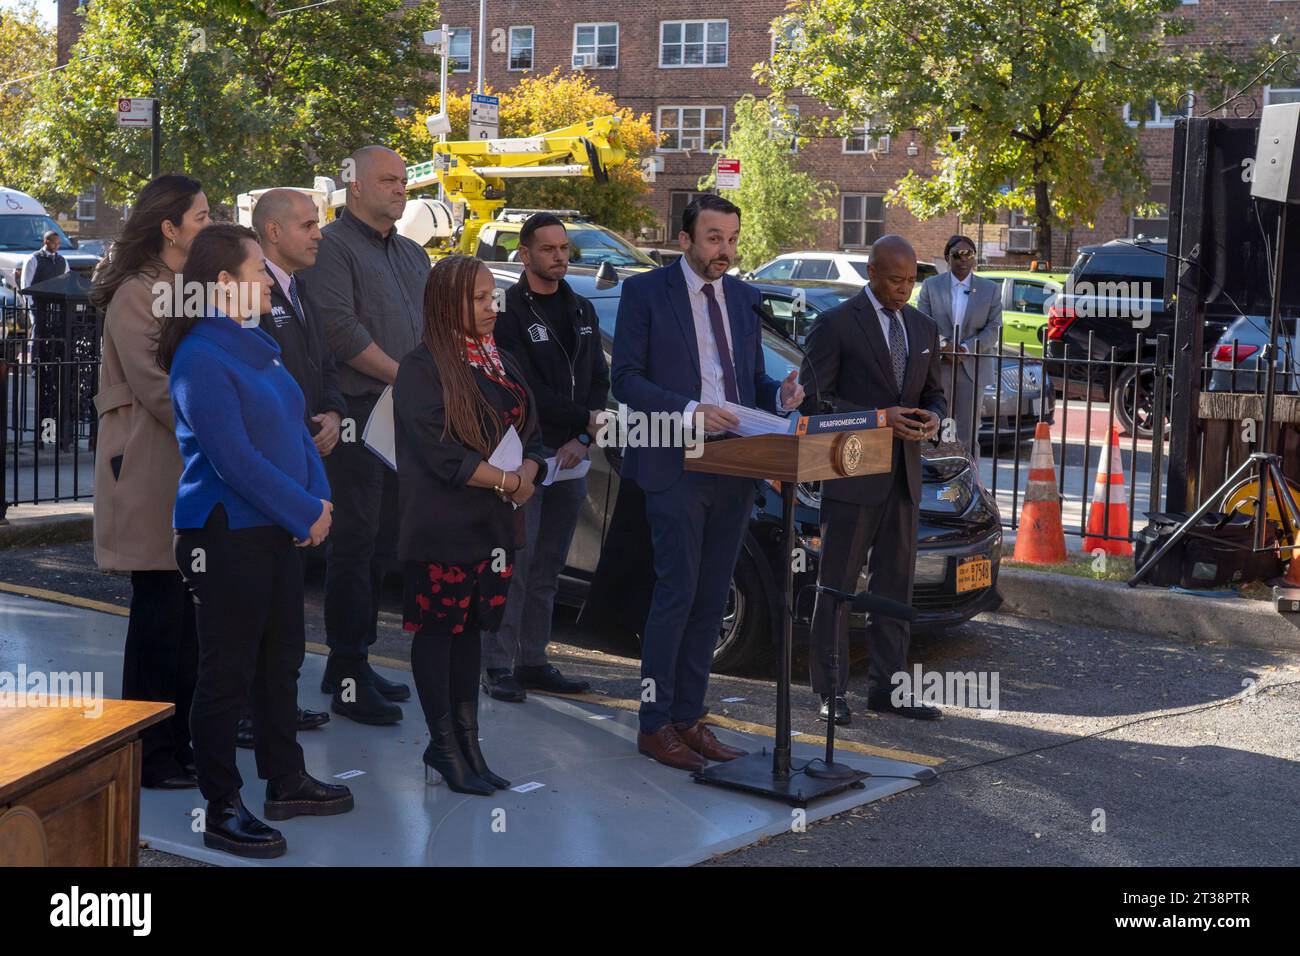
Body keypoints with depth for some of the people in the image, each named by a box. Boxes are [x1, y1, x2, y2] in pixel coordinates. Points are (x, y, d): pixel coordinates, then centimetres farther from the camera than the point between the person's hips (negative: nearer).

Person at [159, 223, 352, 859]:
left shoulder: (258, 345, 11)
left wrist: (318, 499, -3)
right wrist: (306, 513, -17)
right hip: (226, 535, -9)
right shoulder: (201, 359, -16)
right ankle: (221, 809, 9)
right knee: (229, 671, -1)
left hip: (277, 528, 9)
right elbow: (233, 458, -21)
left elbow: (294, 427, 12)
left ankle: (286, 781, 30)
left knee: (282, 657, 17)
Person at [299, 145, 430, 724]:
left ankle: (352, 660, 20)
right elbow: (339, 328, -16)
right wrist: (402, 376, -13)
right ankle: (348, 677, -2)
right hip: (356, 413, -8)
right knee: (354, 543, -6)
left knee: (381, 544, 11)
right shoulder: (332, 246, -6)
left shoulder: (412, 256, 21)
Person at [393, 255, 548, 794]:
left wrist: (527, 474, -8)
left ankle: (467, 742, 18)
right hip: (443, 523, -7)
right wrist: (505, 481, -13)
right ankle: (444, 745, 7)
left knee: (470, 627, 12)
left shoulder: (500, 362, 13)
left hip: (494, 521, 7)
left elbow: (531, 434, 13)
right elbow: (439, 451, -17)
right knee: (437, 628, 0)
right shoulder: (422, 368, -9)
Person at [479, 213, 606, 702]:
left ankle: (533, 662, 16)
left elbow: (599, 381, 12)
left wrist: (582, 440, -3)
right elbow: (523, 390, -14)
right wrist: (586, 419, -14)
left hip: (569, 458, 6)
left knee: (548, 566, 10)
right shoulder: (508, 312, -7)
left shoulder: (582, 311, 16)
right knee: (515, 562, -8)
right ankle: (499, 666, -2)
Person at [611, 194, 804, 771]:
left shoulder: (743, 297, 14)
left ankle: (688, 717, 18)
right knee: (677, 594, -6)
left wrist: (780, 394, -4)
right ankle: (655, 725, 3)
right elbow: (626, 379, -9)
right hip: (675, 465, -6)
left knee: (711, 599, 9)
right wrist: (688, 410, -22)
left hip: (734, 468, 6)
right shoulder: (645, 292, -3)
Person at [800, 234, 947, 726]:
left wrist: (932, 417, -5)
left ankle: (886, 686, 18)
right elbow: (813, 398, -10)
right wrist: (879, 419, -20)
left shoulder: (923, 327, 13)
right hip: (852, 474, -6)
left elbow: (934, 392, 20)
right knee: (837, 585, 1)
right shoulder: (835, 324, -7)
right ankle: (831, 692, 6)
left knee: (894, 584, 10)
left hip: (903, 477, 6)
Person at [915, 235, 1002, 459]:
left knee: (968, 434, 1)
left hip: (972, 370, 0)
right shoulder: (931, 285, 6)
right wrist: (942, 344, -17)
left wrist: (965, 349, -15)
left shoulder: (991, 289, 6)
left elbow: (994, 329, 0)